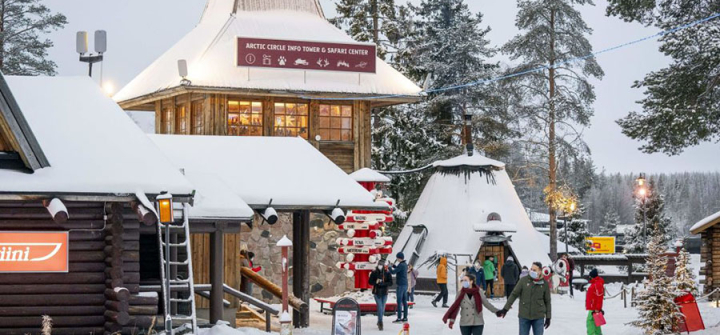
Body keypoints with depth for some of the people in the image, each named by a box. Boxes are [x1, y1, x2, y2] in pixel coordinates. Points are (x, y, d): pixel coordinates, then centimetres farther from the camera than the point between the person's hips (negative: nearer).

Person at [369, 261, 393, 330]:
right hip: (377, 293, -2)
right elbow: (370, 281, 1)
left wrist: (383, 283, -20)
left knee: (382, 308, 9)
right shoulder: (374, 272, -3)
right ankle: (380, 323, -12)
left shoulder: (387, 273, -2)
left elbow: (390, 283, -5)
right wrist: (376, 282, -18)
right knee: (380, 307, -13)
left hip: (384, 293, 2)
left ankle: (379, 322, 29)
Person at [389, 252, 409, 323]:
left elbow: (393, 272, -20)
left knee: (399, 302, -7)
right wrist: (393, 265, 14)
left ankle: (399, 318, -8)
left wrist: (389, 267, -3)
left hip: (400, 285, -9)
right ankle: (405, 318, 12)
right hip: (405, 285, 9)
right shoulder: (405, 265, 13)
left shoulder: (401, 265, -16)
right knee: (404, 301, 10)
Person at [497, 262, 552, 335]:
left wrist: (548, 317, 6)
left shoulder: (544, 283, -1)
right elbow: (514, 294, 1)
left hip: (538, 317, 0)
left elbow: (547, 301, 7)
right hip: (524, 316, 0)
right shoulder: (524, 280, -4)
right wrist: (505, 309, -1)